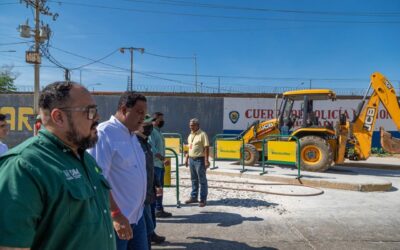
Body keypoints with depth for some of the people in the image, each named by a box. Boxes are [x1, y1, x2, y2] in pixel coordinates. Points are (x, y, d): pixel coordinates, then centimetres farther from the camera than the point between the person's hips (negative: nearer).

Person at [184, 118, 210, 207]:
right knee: (194, 180, 16)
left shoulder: (202, 134, -10)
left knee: (202, 180, 0)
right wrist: (187, 158, 17)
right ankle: (193, 197, 26)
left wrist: (206, 160, -20)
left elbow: (206, 148, -15)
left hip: (199, 160, -8)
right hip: (191, 159, 8)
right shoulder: (190, 135, 14)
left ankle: (203, 199, 7)